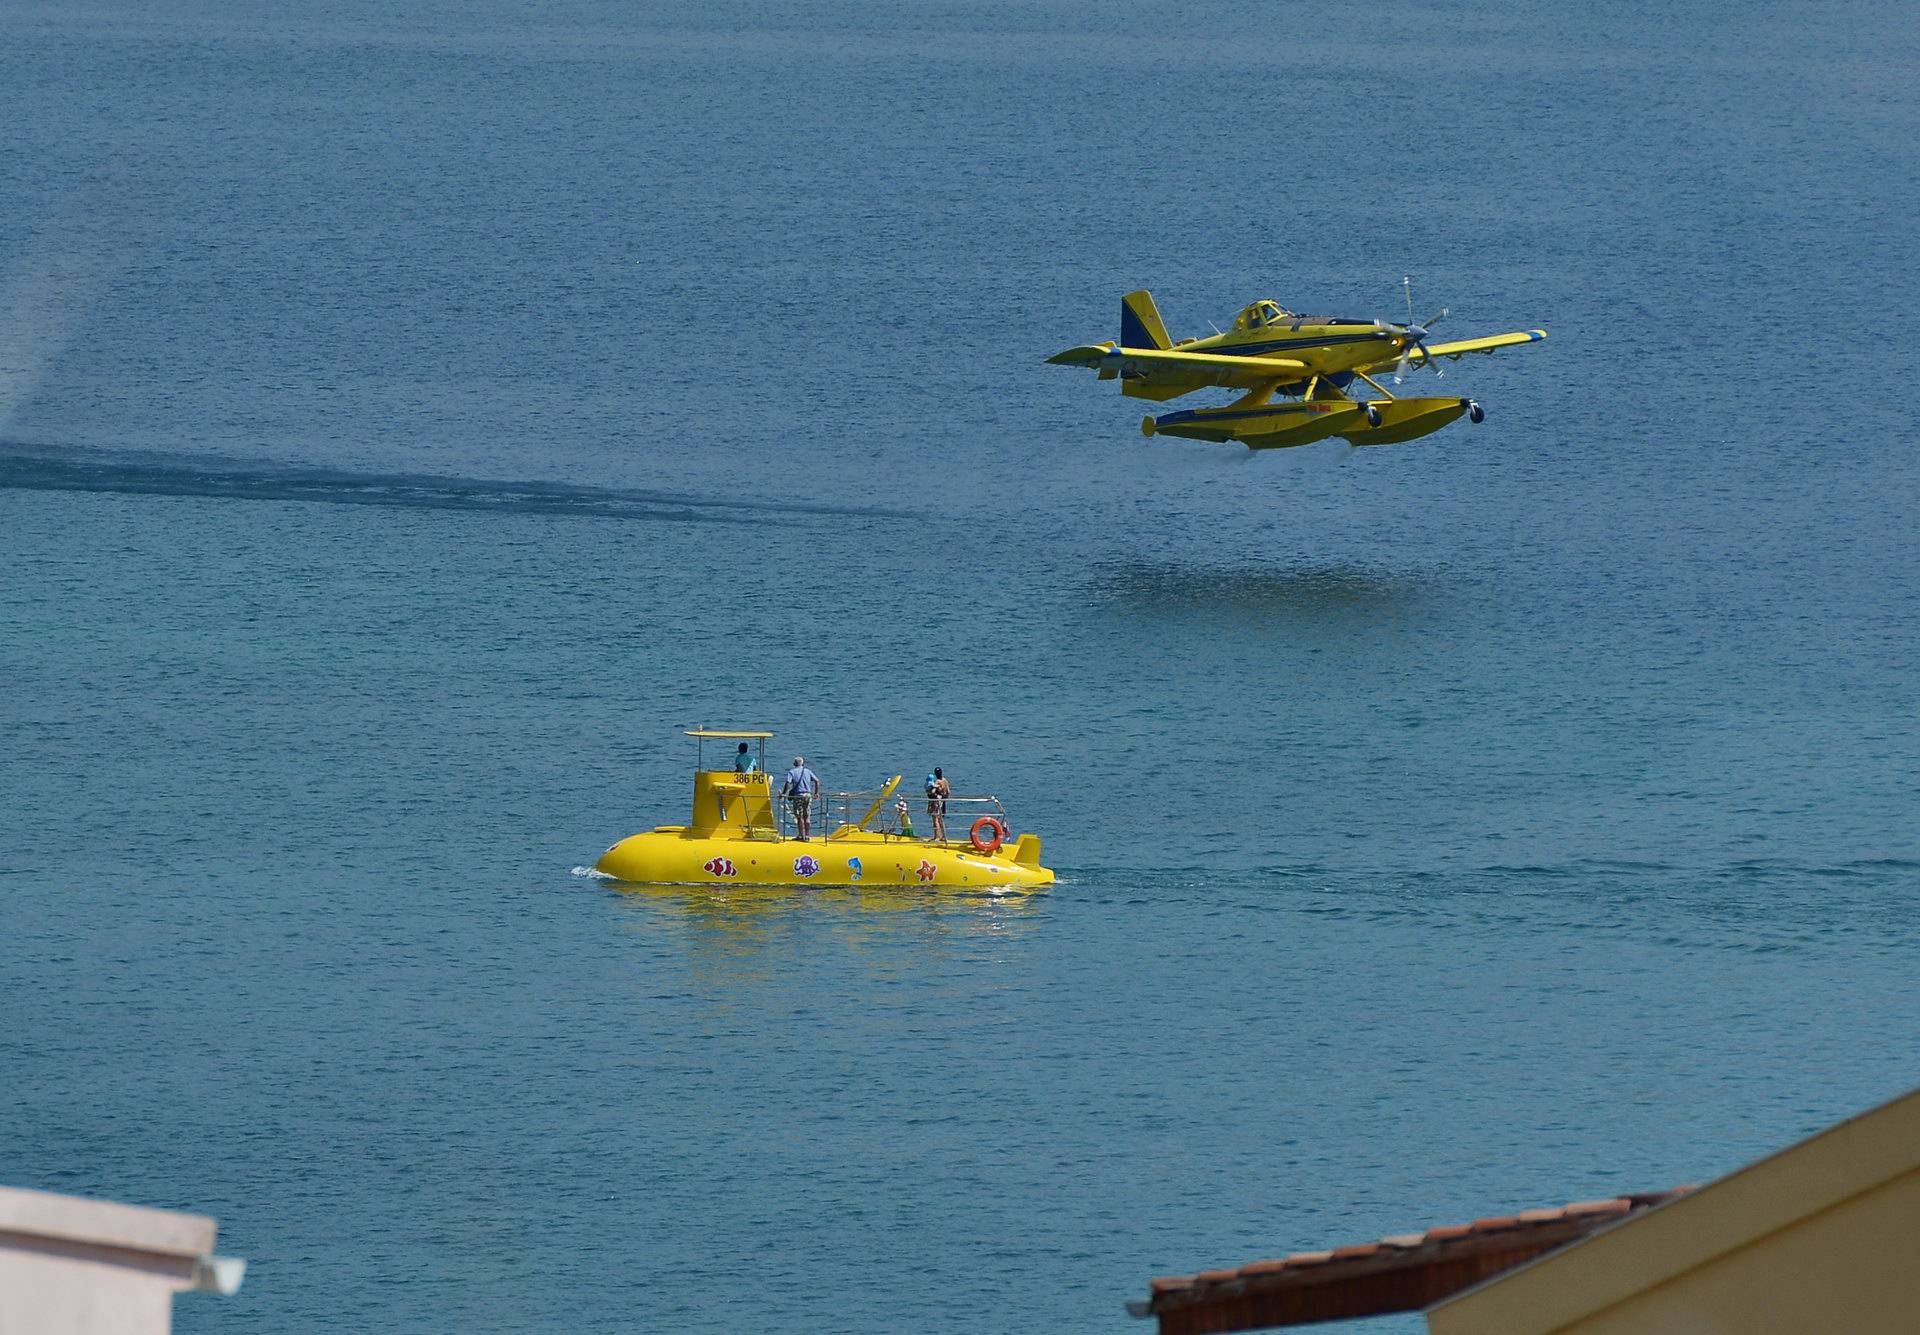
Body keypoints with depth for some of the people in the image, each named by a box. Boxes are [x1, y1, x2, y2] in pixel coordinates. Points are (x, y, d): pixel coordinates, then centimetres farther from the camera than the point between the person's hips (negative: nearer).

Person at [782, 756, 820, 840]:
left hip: (798, 795, -3)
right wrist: (816, 793, 16)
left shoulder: (792, 772, 0)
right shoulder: (808, 771, 11)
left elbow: (788, 783, -13)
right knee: (807, 817, 9)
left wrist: (783, 793, -11)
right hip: (808, 794, 3)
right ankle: (807, 835, 10)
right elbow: (817, 781, 8)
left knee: (799, 817, 1)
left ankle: (802, 836, -1)